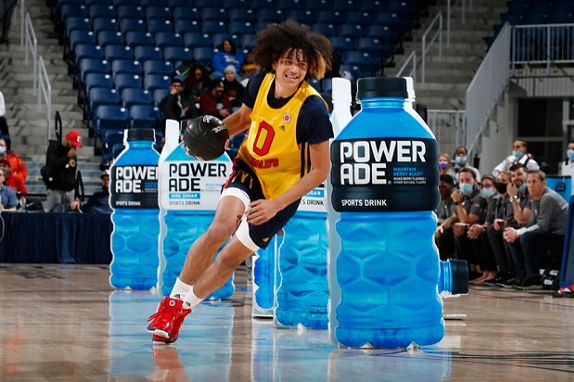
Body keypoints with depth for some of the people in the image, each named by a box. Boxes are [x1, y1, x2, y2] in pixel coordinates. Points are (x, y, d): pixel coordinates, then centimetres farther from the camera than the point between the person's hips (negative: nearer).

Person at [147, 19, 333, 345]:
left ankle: (181, 309, 25)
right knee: (222, 227, -25)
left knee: (232, 258, 2)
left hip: (283, 189, -2)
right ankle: (172, 302, -12)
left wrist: (276, 205, -23)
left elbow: (320, 170, -18)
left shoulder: (313, 108, -25)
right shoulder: (261, 83, -10)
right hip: (249, 170, 2)